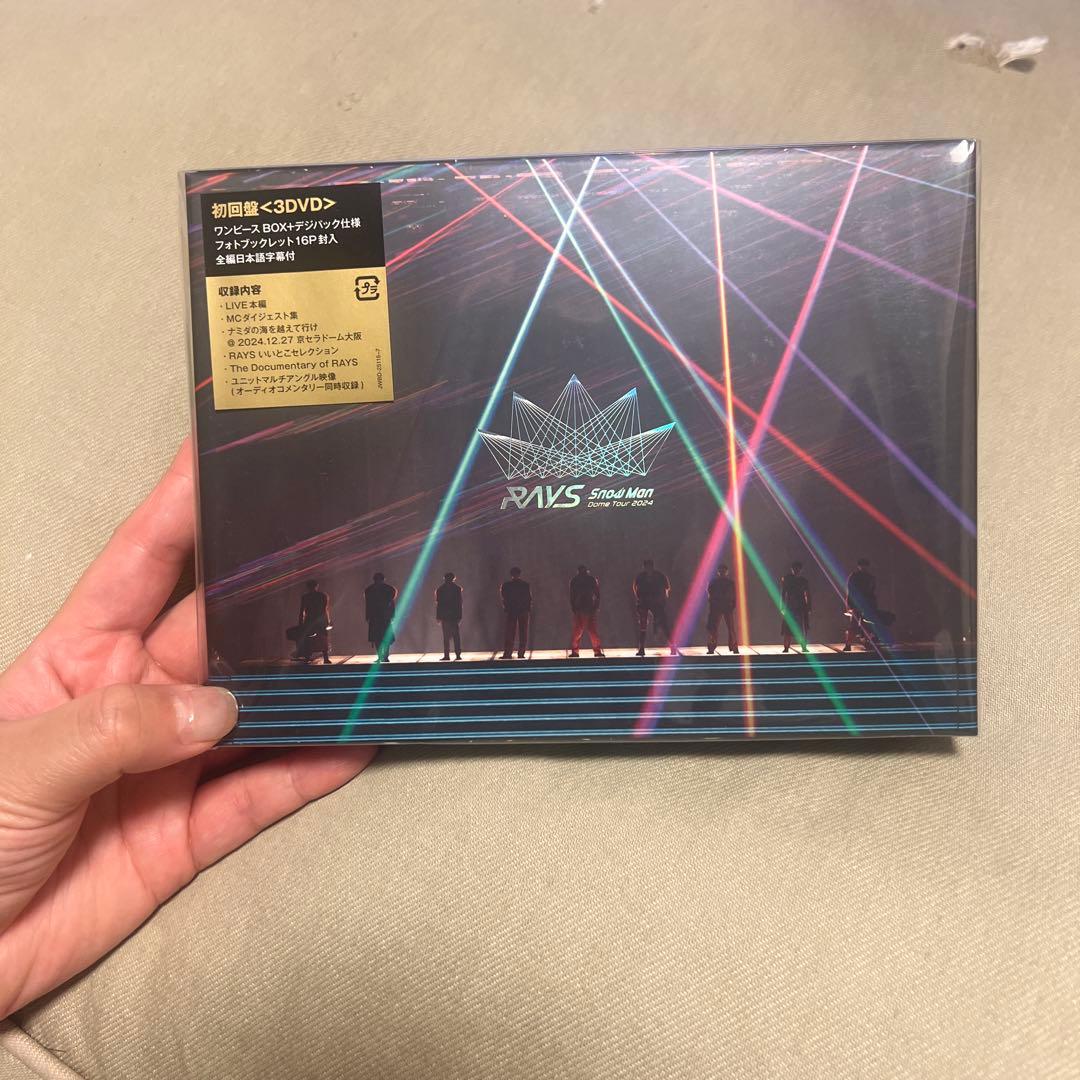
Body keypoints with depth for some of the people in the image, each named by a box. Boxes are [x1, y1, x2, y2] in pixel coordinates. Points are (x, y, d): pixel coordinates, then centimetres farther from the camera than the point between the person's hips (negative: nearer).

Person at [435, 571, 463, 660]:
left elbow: (438, 604, 2)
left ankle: (446, 655, 1)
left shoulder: (440, 589, 1)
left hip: (444, 616, 1)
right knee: (456, 636, 4)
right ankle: (458, 655, -3)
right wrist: (459, 616, 0)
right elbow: (459, 603, -2)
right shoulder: (457, 588, -1)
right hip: (455, 615, 0)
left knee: (446, 636, 5)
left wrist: (438, 617, 5)